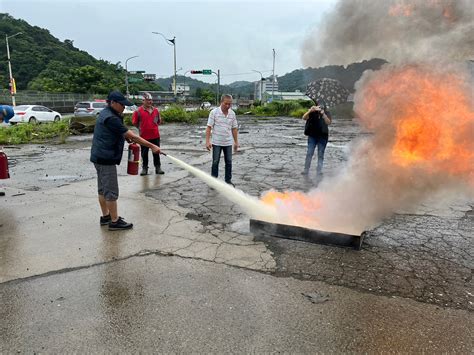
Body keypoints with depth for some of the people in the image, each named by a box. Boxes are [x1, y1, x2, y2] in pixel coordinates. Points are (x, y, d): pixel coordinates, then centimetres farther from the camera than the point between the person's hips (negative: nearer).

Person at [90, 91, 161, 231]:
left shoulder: (105, 114, 11)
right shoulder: (111, 118, -20)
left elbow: (121, 132, 21)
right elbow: (132, 136, -22)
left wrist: (126, 136, 2)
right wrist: (152, 146, -20)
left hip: (100, 157, 10)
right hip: (106, 159, -10)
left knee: (103, 189, 16)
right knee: (111, 191, -3)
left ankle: (105, 216, 28)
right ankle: (114, 221, 4)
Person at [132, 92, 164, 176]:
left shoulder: (156, 110, 4)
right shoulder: (139, 111, -8)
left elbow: (159, 120, 18)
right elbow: (134, 122, -1)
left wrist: (153, 126, 11)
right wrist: (142, 128, 6)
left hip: (155, 135, 3)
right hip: (144, 136, -3)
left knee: (156, 153, 10)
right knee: (144, 153, 8)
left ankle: (158, 168, 19)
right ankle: (144, 168, 19)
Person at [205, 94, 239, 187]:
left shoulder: (232, 113, 2)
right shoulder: (214, 112, -9)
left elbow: (234, 129, 9)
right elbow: (209, 127, -9)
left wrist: (236, 142, 9)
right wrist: (207, 141, -16)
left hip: (228, 142, 3)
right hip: (216, 142, -3)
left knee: (229, 162, 8)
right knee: (215, 162, 5)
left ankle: (228, 180, 20)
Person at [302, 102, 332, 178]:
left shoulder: (327, 113, -2)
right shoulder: (312, 112, -1)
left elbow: (328, 122, -17)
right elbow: (304, 118, -15)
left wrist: (323, 114, -31)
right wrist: (310, 110, -32)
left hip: (322, 137, 0)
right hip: (312, 136, 0)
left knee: (320, 155, 3)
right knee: (309, 153, -1)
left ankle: (319, 172, 8)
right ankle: (306, 170, 7)